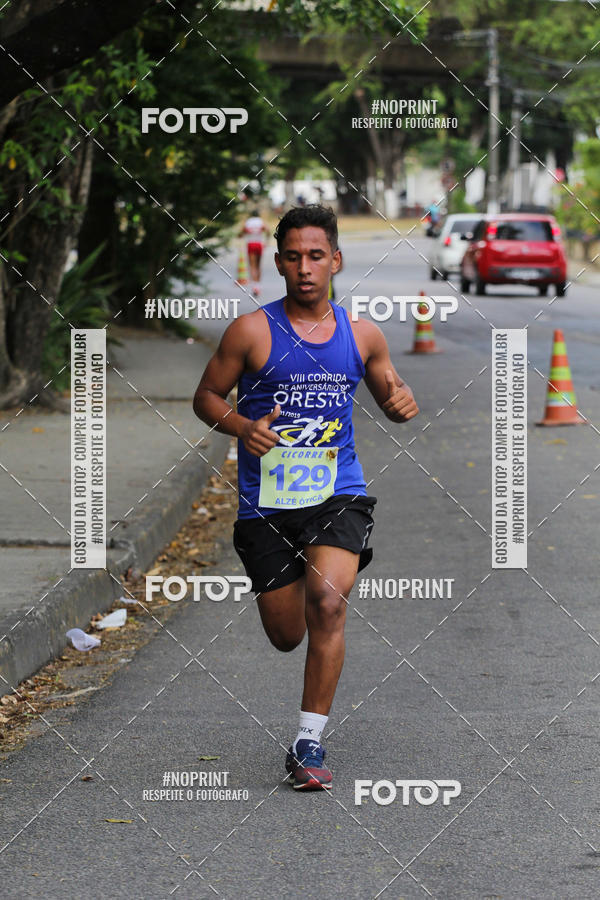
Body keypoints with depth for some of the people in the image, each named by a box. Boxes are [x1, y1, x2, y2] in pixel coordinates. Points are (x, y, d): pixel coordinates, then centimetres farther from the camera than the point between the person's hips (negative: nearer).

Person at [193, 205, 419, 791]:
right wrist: (242, 427, -16)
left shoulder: (362, 335, 5)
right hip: (267, 502, 0)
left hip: (338, 493, 1)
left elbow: (392, 396, 20)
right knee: (286, 636, 5)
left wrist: (403, 403, -5)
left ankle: (309, 743, -13)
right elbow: (206, 397, 4)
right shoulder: (252, 331, -4)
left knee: (326, 601, -23)